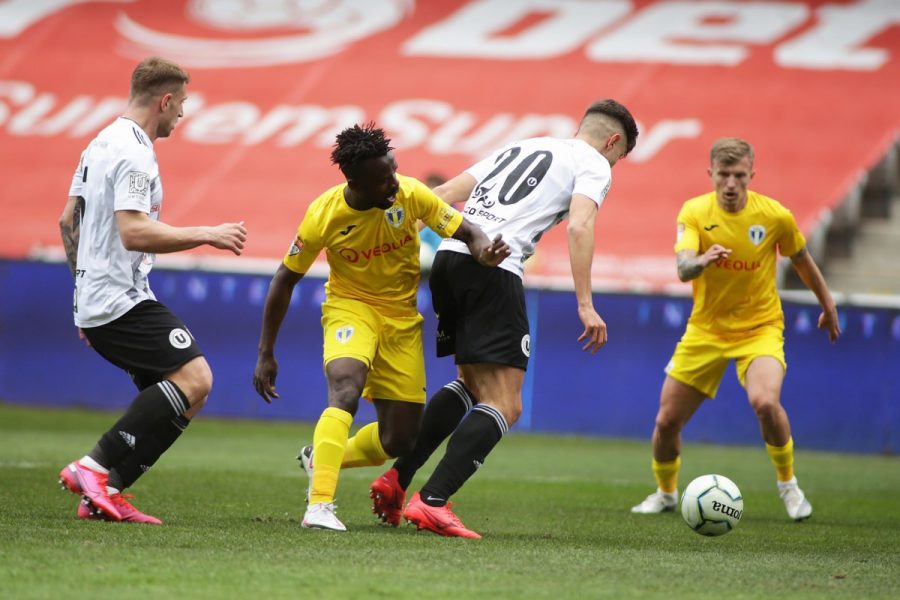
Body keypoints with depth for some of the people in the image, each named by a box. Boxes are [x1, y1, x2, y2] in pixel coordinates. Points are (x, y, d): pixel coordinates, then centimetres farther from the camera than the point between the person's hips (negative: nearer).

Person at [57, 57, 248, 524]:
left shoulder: (101, 145, 17)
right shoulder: (133, 153, -15)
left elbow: (68, 221, 23)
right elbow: (133, 232, -25)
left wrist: (85, 289, 30)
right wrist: (206, 235, -18)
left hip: (94, 303, 10)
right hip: (122, 301, -10)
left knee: (167, 397, 12)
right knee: (194, 379, -17)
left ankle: (106, 493, 1)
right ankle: (96, 468, -18)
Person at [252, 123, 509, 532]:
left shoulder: (412, 194, -17)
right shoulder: (324, 216, -19)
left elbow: (464, 231, -9)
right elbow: (285, 280, -8)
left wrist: (485, 251, -35)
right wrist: (266, 355, -7)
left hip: (402, 317, 3)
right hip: (351, 307, -3)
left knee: (398, 441, 2)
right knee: (346, 389, -34)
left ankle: (321, 458, 31)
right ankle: (319, 506, -36)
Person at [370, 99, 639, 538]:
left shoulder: (517, 148, 30)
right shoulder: (594, 165, 10)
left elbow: (442, 195, 23)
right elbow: (580, 227, -9)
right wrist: (585, 304, -12)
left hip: (449, 256, 8)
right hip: (494, 269, -8)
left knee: (472, 384, 25)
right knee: (504, 406, -5)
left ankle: (395, 481, 17)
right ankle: (431, 502, -19)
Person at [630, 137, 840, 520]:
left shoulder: (775, 216, -13)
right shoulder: (694, 212, -12)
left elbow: (802, 261, 7)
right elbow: (683, 269, -28)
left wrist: (828, 307, 18)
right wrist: (701, 260, -51)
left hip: (760, 327, -2)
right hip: (706, 329, 2)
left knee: (765, 402, -30)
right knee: (667, 421, 2)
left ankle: (788, 484, -5)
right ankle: (665, 493, 32)